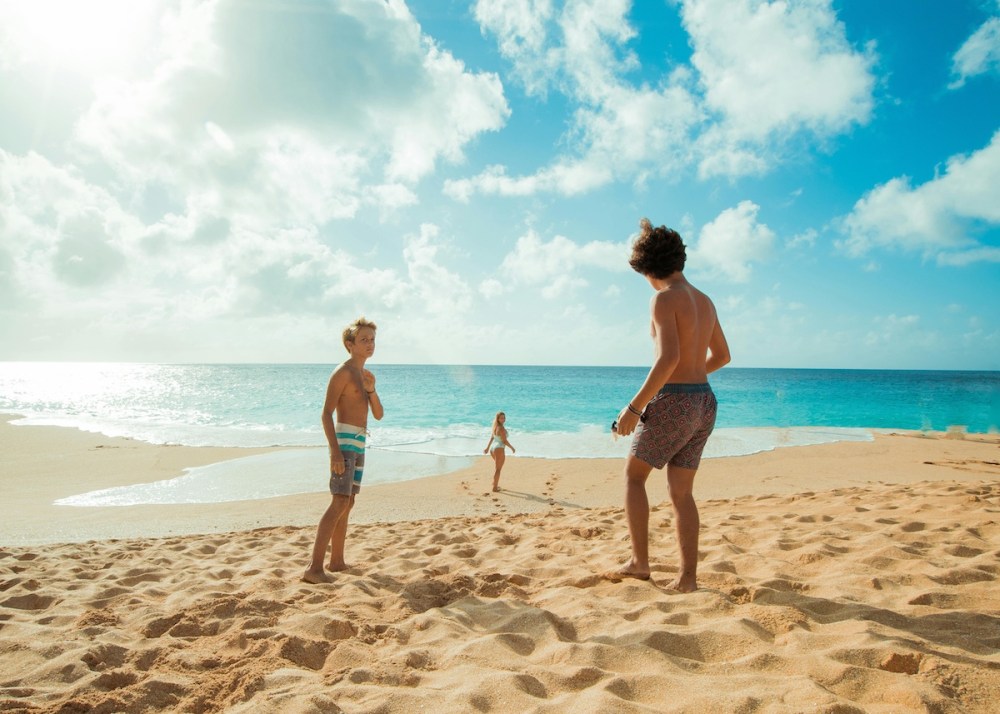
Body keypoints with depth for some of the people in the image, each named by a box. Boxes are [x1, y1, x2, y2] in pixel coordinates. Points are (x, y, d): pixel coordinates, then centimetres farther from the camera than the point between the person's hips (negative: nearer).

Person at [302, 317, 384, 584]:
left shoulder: (366, 375, 17)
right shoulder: (343, 372, -9)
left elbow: (378, 414, 15)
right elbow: (326, 414, -16)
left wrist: (371, 390, -3)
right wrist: (335, 450, -26)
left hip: (359, 444, 9)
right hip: (344, 441, -9)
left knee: (348, 504, 14)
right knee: (339, 503, -16)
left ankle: (337, 561, 25)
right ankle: (314, 568, -17)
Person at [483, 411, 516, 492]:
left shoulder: (495, 427, 9)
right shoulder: (501, 428, -18)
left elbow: (491, 438, 16)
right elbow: (504, 441, -20)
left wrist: (487, 448, 23)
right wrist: (512, 448, -8)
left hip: (492, 449, 9)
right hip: (499, 449, -9)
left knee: (498, 467, 28)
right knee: (498, 469, 1)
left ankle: (495, 483, 36)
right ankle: (495, 487, 5)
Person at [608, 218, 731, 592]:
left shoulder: (664, 299, -12)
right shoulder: (704, 301, 14)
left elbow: (668, 358, -25)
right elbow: (722, 355, 24)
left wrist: (634, 406, -21)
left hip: (672, 405, -8)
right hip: (703, 403, 8)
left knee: (633, 476, 11)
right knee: (681, 493, 13)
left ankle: (639, 562, 11)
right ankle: (688, 576, 11)